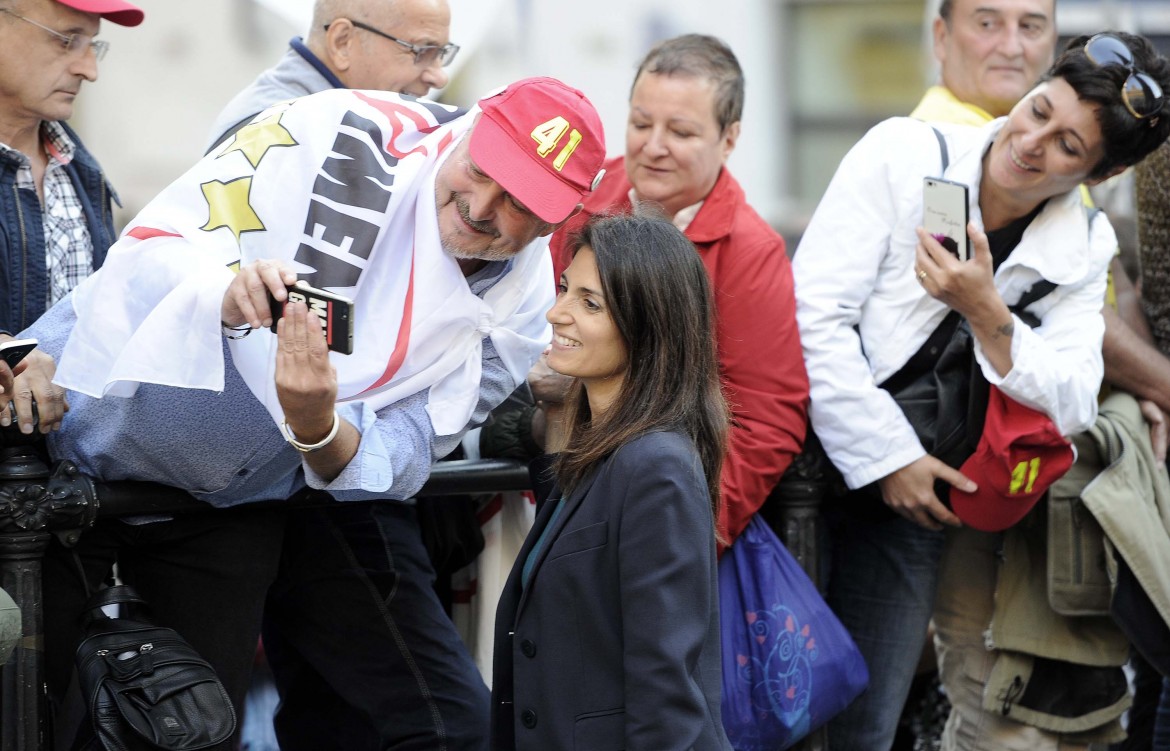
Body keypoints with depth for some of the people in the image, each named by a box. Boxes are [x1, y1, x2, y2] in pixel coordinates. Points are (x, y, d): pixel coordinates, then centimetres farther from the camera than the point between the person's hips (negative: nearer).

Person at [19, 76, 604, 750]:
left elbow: (396, 460, -12)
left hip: (227, 507, 3)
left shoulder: (517, 309, -8)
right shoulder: (345, 135, -19)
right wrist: (227, 294, -43)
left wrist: (315, 424, -35)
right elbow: (153, 245, -20)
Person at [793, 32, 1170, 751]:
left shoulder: (1085, 247, 1)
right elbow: (815, 312, -17)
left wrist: (988, 313, -22)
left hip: (910, 502, 3)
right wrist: (890, 457, -14)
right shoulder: (905, 154, -12)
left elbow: (1073, 407, -7)